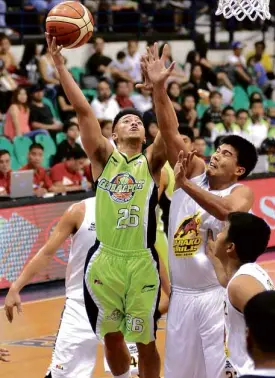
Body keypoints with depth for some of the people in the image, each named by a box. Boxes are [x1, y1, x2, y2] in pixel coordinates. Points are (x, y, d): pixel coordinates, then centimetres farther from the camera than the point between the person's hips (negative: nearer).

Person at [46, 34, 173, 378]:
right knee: (112, 335, 13)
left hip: (141, 261, -1)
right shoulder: (104, 157, 6)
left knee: (145, 340, 5)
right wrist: (59, 64, -11)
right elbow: (82, 111, -3)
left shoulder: (151, 162, 4)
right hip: (104, 259, 1)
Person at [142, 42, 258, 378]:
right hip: (181, 294, 6)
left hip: (217, 295, -6)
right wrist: (158, 88, -17)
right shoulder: (193, 171, 4)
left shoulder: (240, 192, -10)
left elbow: (231, 213, -34)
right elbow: (170, 132, -5)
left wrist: (187, 186, -42)